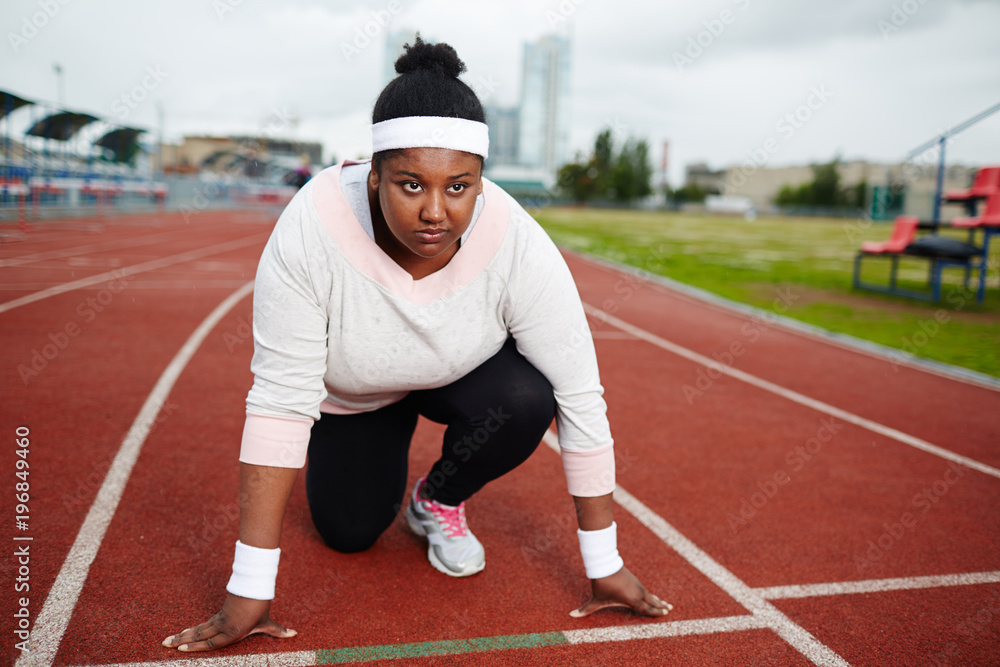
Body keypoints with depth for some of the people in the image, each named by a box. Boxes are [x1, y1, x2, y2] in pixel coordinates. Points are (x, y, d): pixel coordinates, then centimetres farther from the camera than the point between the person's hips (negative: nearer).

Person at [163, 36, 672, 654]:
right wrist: (249, 591, -31)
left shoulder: (518, 244, -35)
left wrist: (605, 566, -24)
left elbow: (581, 397, -30)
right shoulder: (310, 229, -37)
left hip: (465, 372, 0)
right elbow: (280, 401, -34)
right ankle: (384, 459, 38)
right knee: (348, 533, 3)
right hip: (353, 389, 1)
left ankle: (439, 500, 3)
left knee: (526, 400, -30)